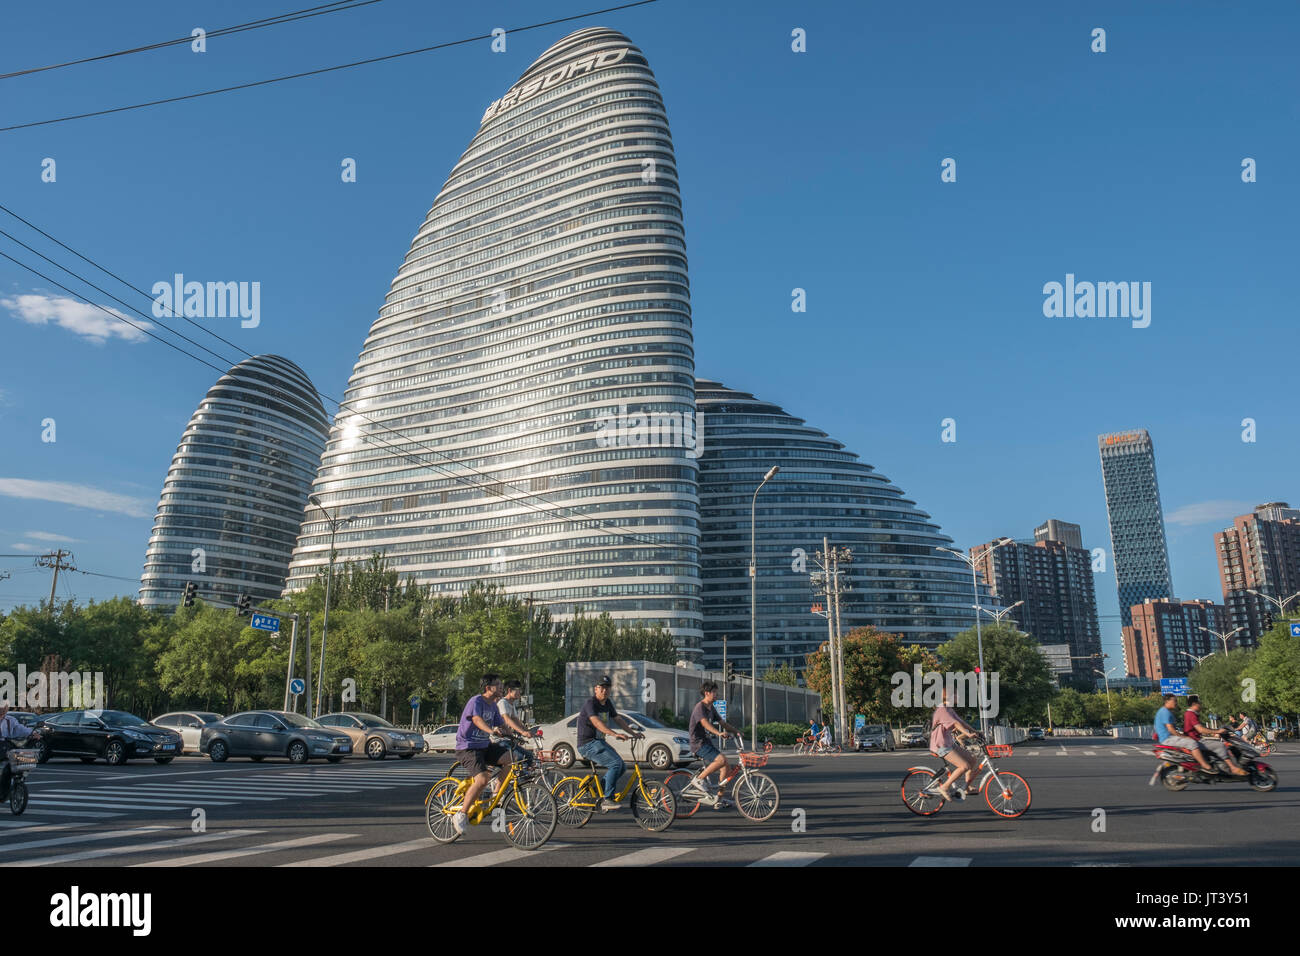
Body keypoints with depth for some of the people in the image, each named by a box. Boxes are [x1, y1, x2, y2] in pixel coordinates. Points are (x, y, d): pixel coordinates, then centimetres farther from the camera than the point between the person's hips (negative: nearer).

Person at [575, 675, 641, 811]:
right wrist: (615, 734, -42)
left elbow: (618, 719, 18)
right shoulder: (590, 703, -17)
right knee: (616, 763, -22)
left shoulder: (607, 703, 11)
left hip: (599, 742, 9)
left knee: (622, 766, 5)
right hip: (588, 744, -9)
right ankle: (607, 800, -17)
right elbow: (596, 722, -32)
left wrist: (633, 733, 12)